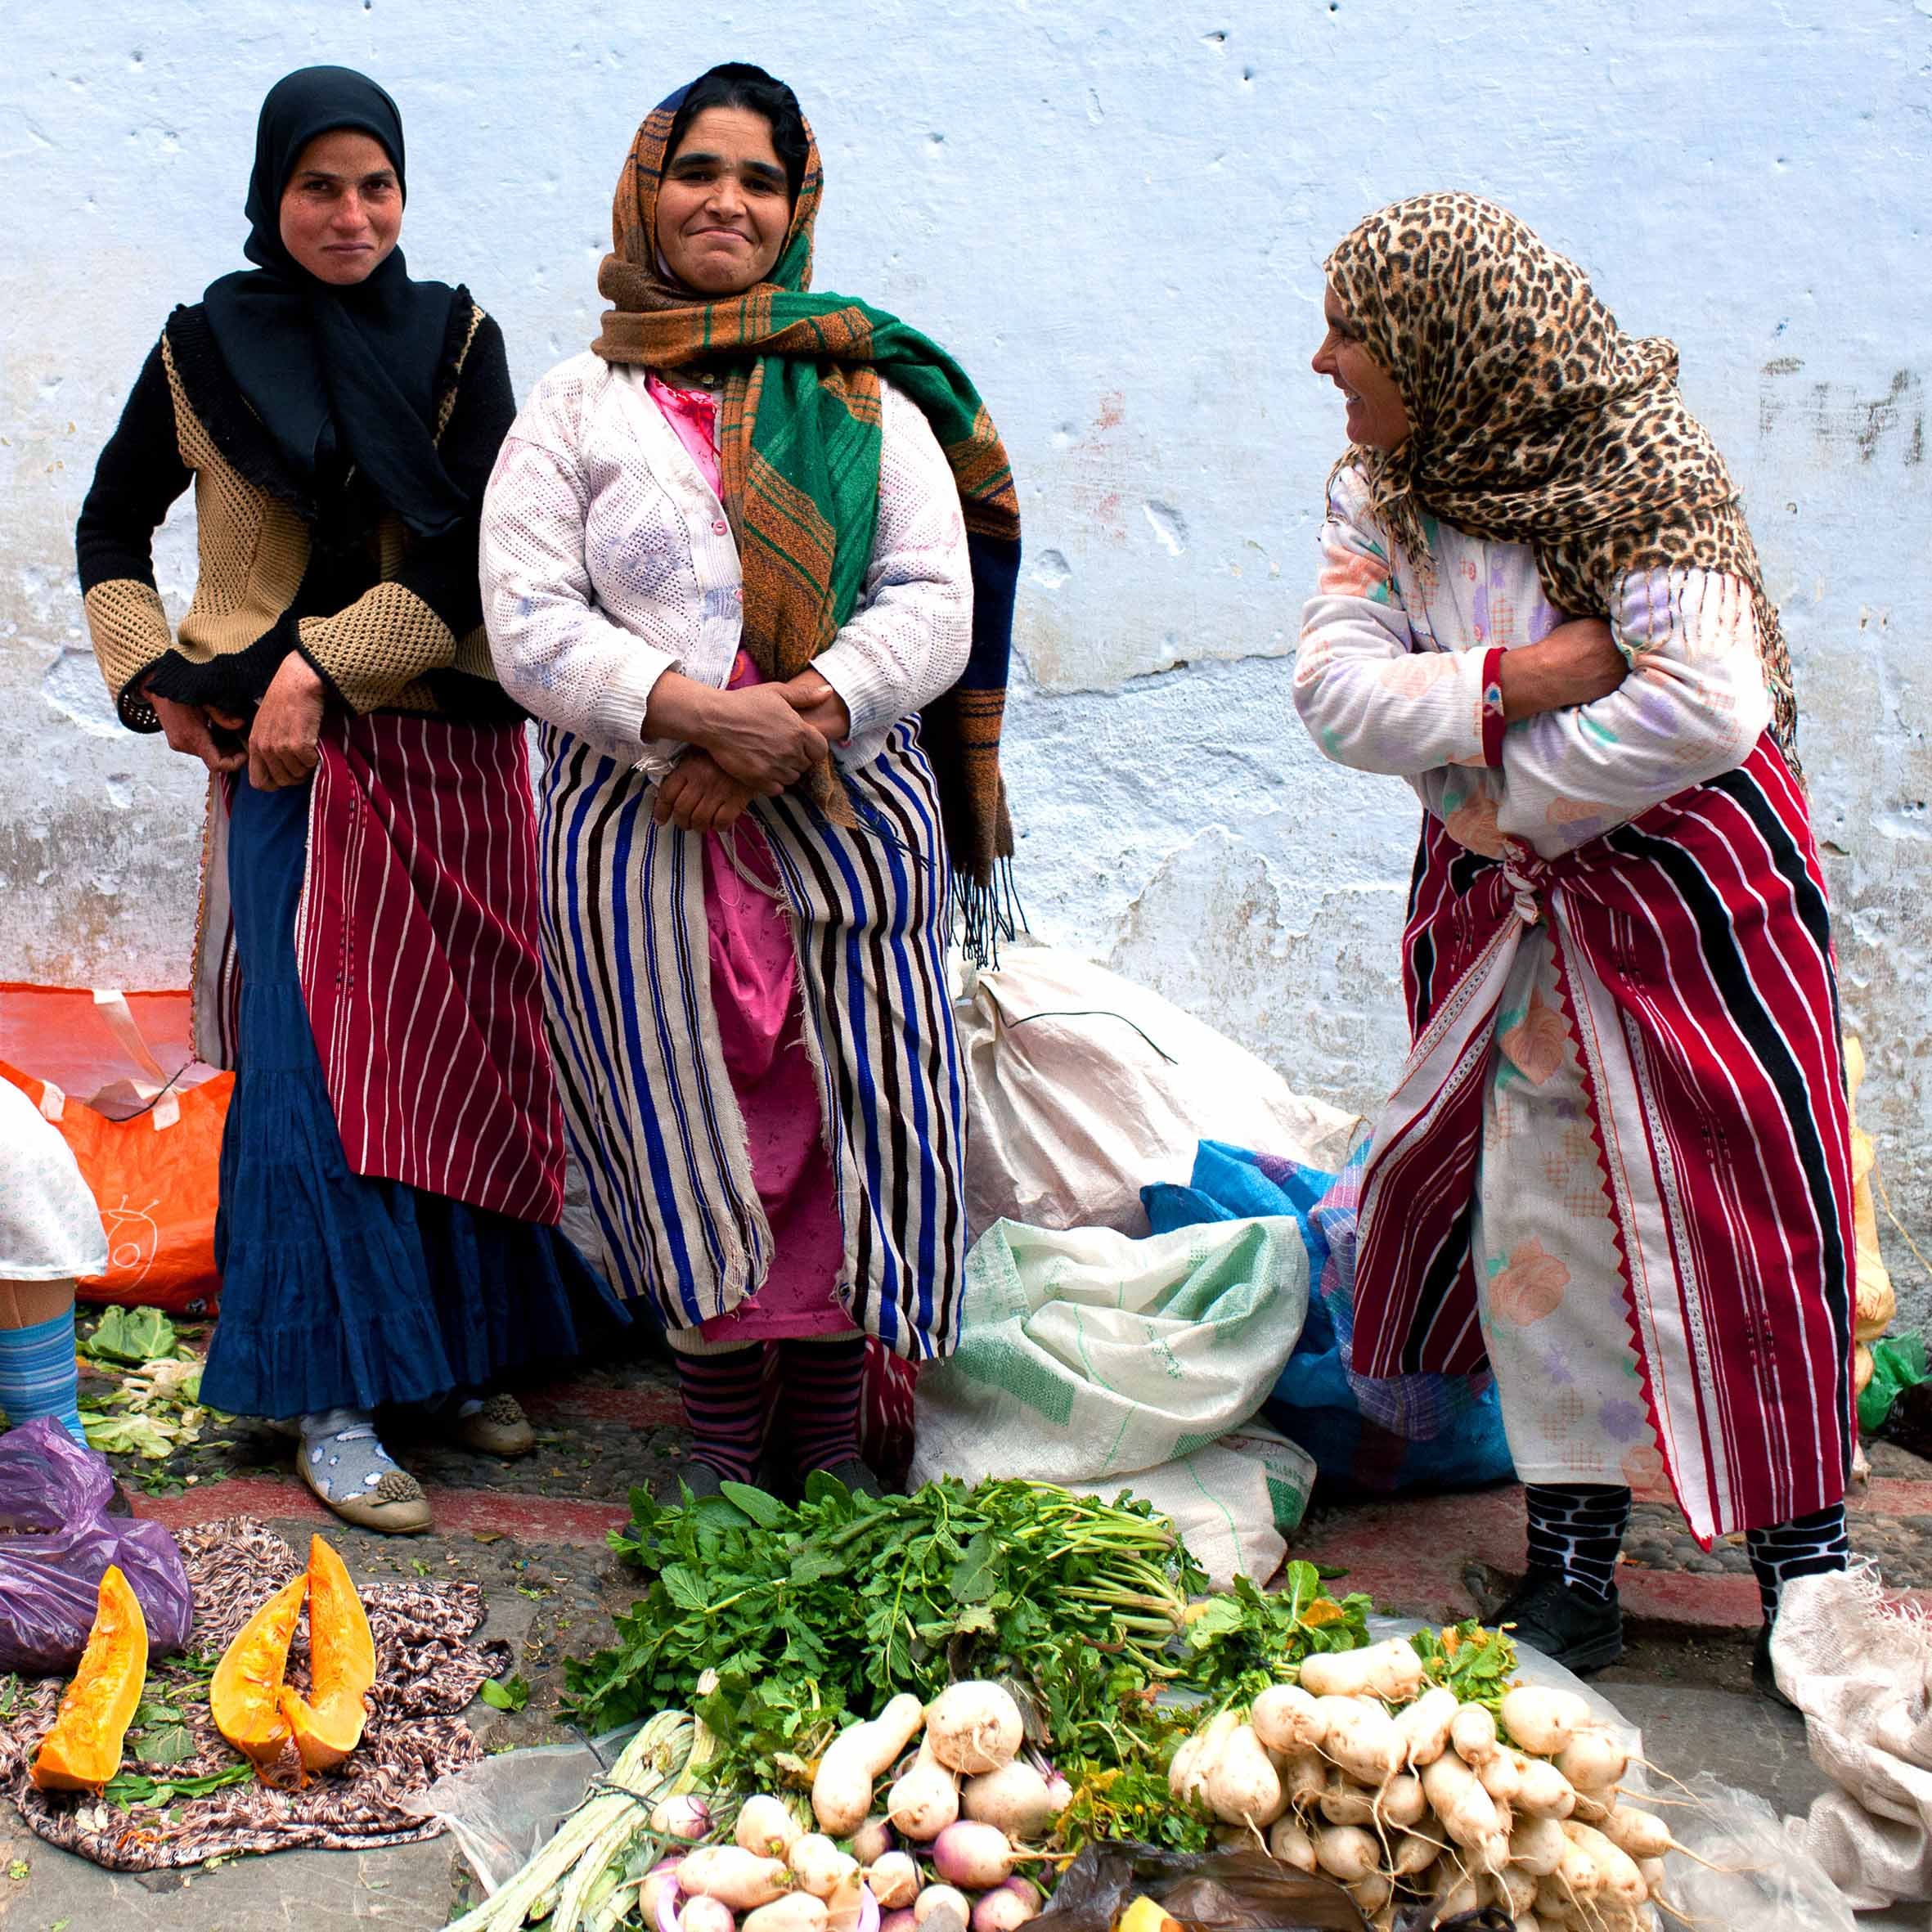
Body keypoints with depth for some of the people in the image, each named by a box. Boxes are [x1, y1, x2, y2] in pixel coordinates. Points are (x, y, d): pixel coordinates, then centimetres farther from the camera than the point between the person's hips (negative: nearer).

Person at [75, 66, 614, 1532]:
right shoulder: (208, 344, 5)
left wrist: (322, 666, -15)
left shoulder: (456, 340, 5)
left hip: (451, 750, 2)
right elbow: (114, 528, 16)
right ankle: (334, 1401, 1)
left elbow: (473, 555, -5)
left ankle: (457, 1351, 21)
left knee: (454, 1053, 6)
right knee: (318, 1061, -5)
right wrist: (156, 681, 1)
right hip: (291, 759, -2)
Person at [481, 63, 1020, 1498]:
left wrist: (804, 715, -15)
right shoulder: (576, 408, 8)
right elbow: (531, 624, -2)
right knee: (691, 1127, 4)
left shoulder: (868, 398, 11)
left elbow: (935, 602, 1)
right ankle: (724, 1435, 20)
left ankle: (832, 1434, 17)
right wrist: (699, 711, -17)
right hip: (639, 832, -1)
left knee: (848, 1119, 1)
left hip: (848, 820, 1)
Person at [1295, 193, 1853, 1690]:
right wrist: (1514, 685, -22)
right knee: (1541, 1230, 6)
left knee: (1740, 1223, -1)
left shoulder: (1644, 470, -15)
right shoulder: (1381, 494, 4)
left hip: (1685, 892, -5)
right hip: (1502, 910, 5)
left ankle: (1808, 1569, 13)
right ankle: (1573, 1566, 17)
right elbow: (1335, 686, -8)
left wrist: (1499, 792, -15)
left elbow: (1706, 706, -25)